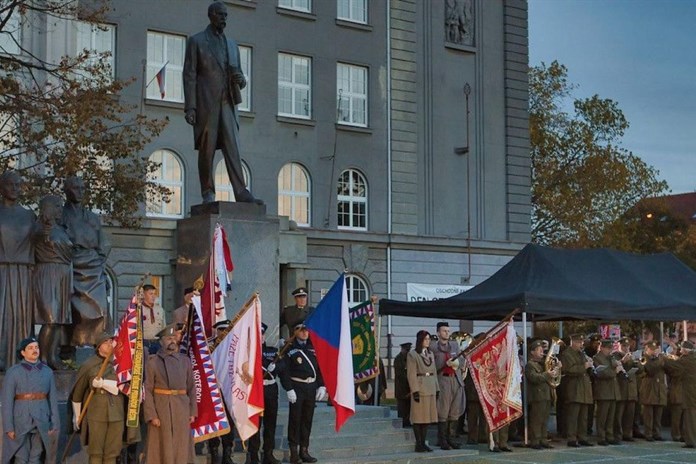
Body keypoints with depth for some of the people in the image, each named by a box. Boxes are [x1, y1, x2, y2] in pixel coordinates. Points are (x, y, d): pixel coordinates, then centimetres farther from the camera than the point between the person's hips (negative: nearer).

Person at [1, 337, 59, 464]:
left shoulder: (47, 371, 4)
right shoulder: (13, 372, -6)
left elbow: (53, 398, 6)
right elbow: (7, 401, -7)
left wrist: (55, 423, 2)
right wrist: (8, 427, -11)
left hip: (41, 422, 3)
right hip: (20, 421, -3)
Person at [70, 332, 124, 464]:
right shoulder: (88, 365, 2)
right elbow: (77, 394, 8)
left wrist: (103, 383, -19)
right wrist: (77, 417, 12)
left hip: (116, 414, 2)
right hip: (96, 415, -2)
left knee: (112, 453, 5)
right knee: (95, 453, -1)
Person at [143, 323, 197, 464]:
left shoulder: (185, 360, 8)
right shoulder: (152, 362, -1)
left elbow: (191, 388, 10)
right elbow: (147, 390, -5)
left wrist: (192, 412, 3)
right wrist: (151, 415, -12)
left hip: (182, 409, 3)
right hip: (161, 409, -3)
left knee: (182, 448, 6)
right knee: (162, 448, 1)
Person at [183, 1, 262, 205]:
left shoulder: (232, 45, 20)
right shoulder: (196, 41, 5)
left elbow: (239, 77, 23)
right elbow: (189, 75, -2)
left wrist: (240, 79, -3)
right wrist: (190, 107, -11)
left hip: (227, 103, 4)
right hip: (206, 102, -4)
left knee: (232, 148, -6)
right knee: (206, 150, -2)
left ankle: (241, 192, -13)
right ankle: (208, 194, 4)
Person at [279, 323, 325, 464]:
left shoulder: (313, 348, 12)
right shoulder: (290, 349, -4)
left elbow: (320, 367, 14)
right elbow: (284, 370, -9)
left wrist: (322, 386, 4)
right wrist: (289, 389, -16)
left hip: (311, 388, 5)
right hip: (297, 388, -5)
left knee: (307, 420, 9)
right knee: (295, 419, -2)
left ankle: (304, 451, 18)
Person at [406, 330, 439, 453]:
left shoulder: (430, 354, 16)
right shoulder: (412, 355, -5)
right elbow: (411, 374, -10)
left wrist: (437, 389, 11)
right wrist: (415, 391, -16)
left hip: (431, 389, 7)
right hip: (420, 388, -7)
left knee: (428, 416, 7)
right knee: (418, 416, -3)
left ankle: (423, 443, 13)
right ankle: (418, 444, 1)